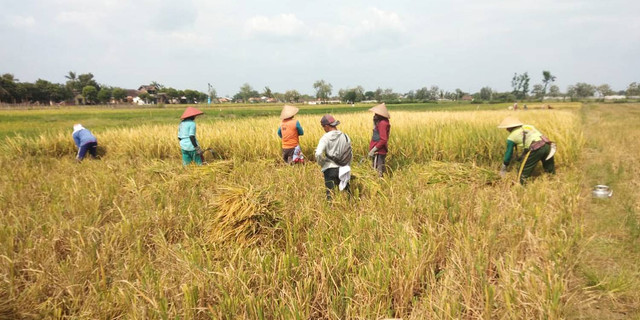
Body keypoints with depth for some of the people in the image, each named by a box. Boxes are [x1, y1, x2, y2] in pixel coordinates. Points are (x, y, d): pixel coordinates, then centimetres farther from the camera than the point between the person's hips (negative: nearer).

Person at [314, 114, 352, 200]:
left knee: (330, 193, 2)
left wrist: (322, 164, -2)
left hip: (329, 168, -4)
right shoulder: (345, 137, 4)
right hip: (342, 169, 4)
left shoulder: (325, 137, -10)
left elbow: (318, 154, -20)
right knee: (345, 191, 15)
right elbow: (350, 154, 12)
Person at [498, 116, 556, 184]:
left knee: (522, 175, 4)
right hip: (547, 145, 7)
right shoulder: (528, 126, 28)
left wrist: (504, 166, 30)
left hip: (535, 149, -7)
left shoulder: (512, 136, 10)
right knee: (551, 172, 21)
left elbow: (509, 153, 17)